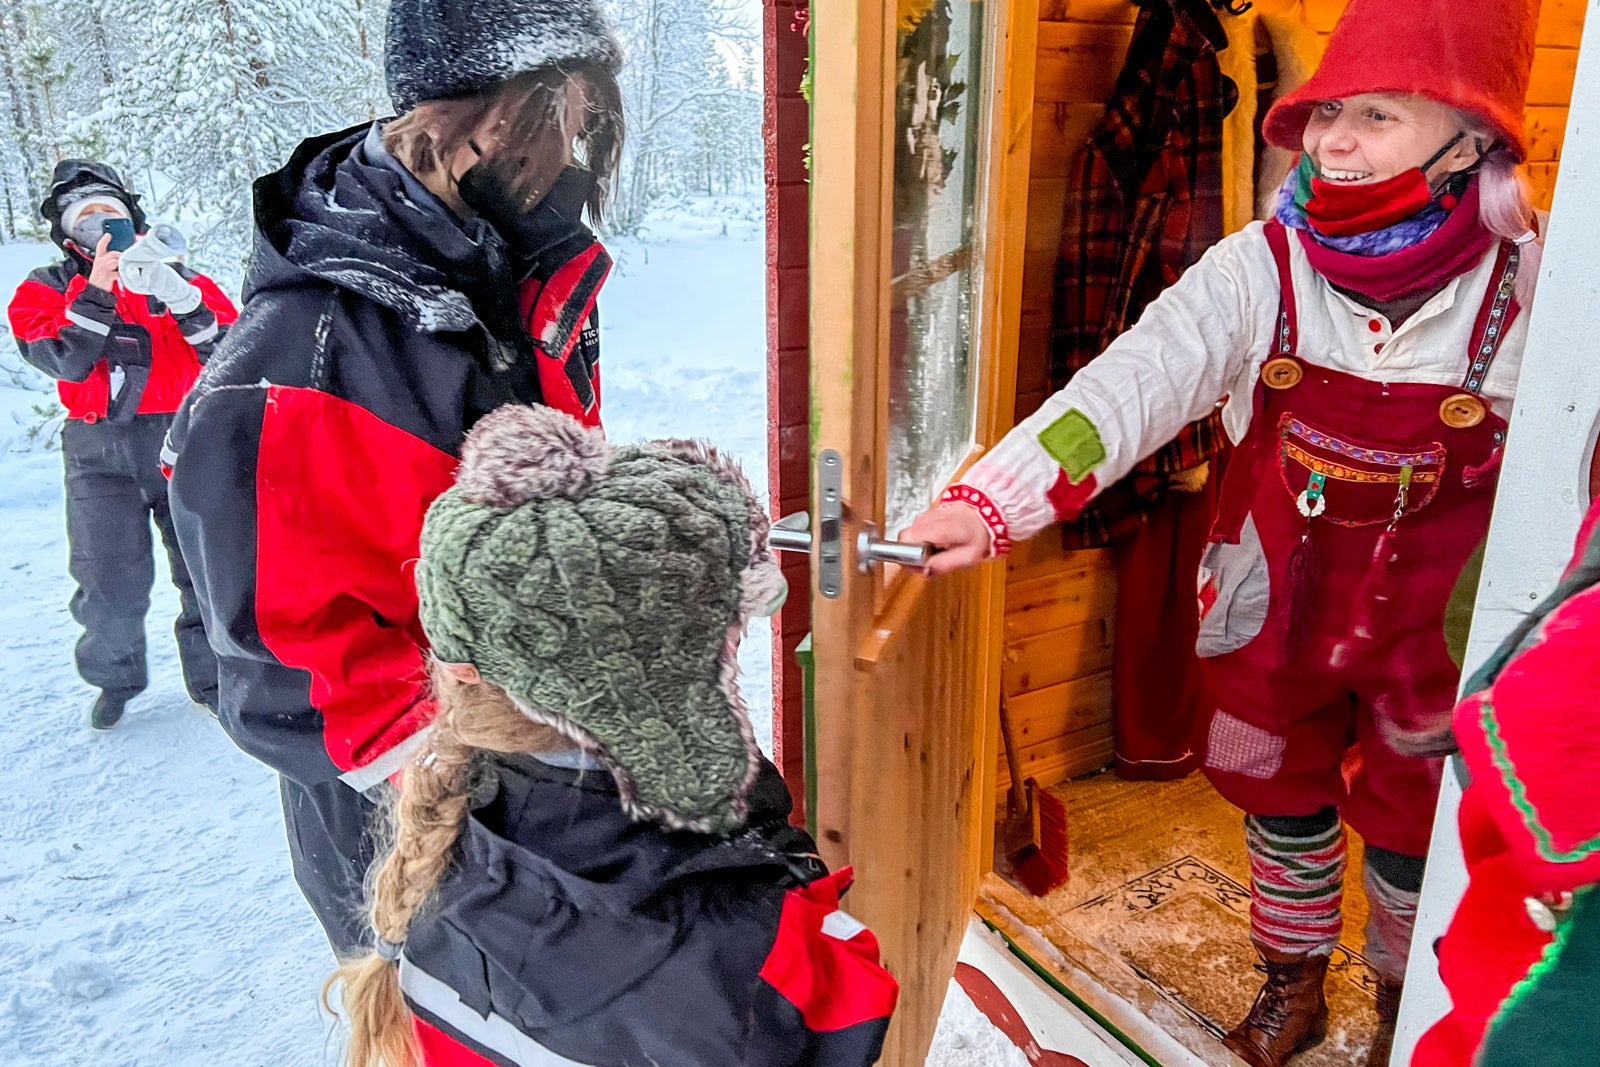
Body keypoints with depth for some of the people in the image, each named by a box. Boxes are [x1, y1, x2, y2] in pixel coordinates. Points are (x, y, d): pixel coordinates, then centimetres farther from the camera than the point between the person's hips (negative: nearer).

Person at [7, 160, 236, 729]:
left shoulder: (181, 278, 10)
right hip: (102, 454, 0)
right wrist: (96, 291, -15)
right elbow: (64, 362, -9)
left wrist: (182, 298, -19)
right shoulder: (47, 288, 10)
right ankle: (115, 678, 26)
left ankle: (213, 676, 18)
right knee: (111, 582, 0)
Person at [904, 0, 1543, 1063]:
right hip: (1277, 606, 1)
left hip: (1438, 626, -1)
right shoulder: (1262, 270, -16)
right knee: (1280, 796, 20)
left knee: (1413, 825, 17)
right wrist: (989, 503, -40)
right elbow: (1128, 386, -28)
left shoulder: (1527, 290, -16)